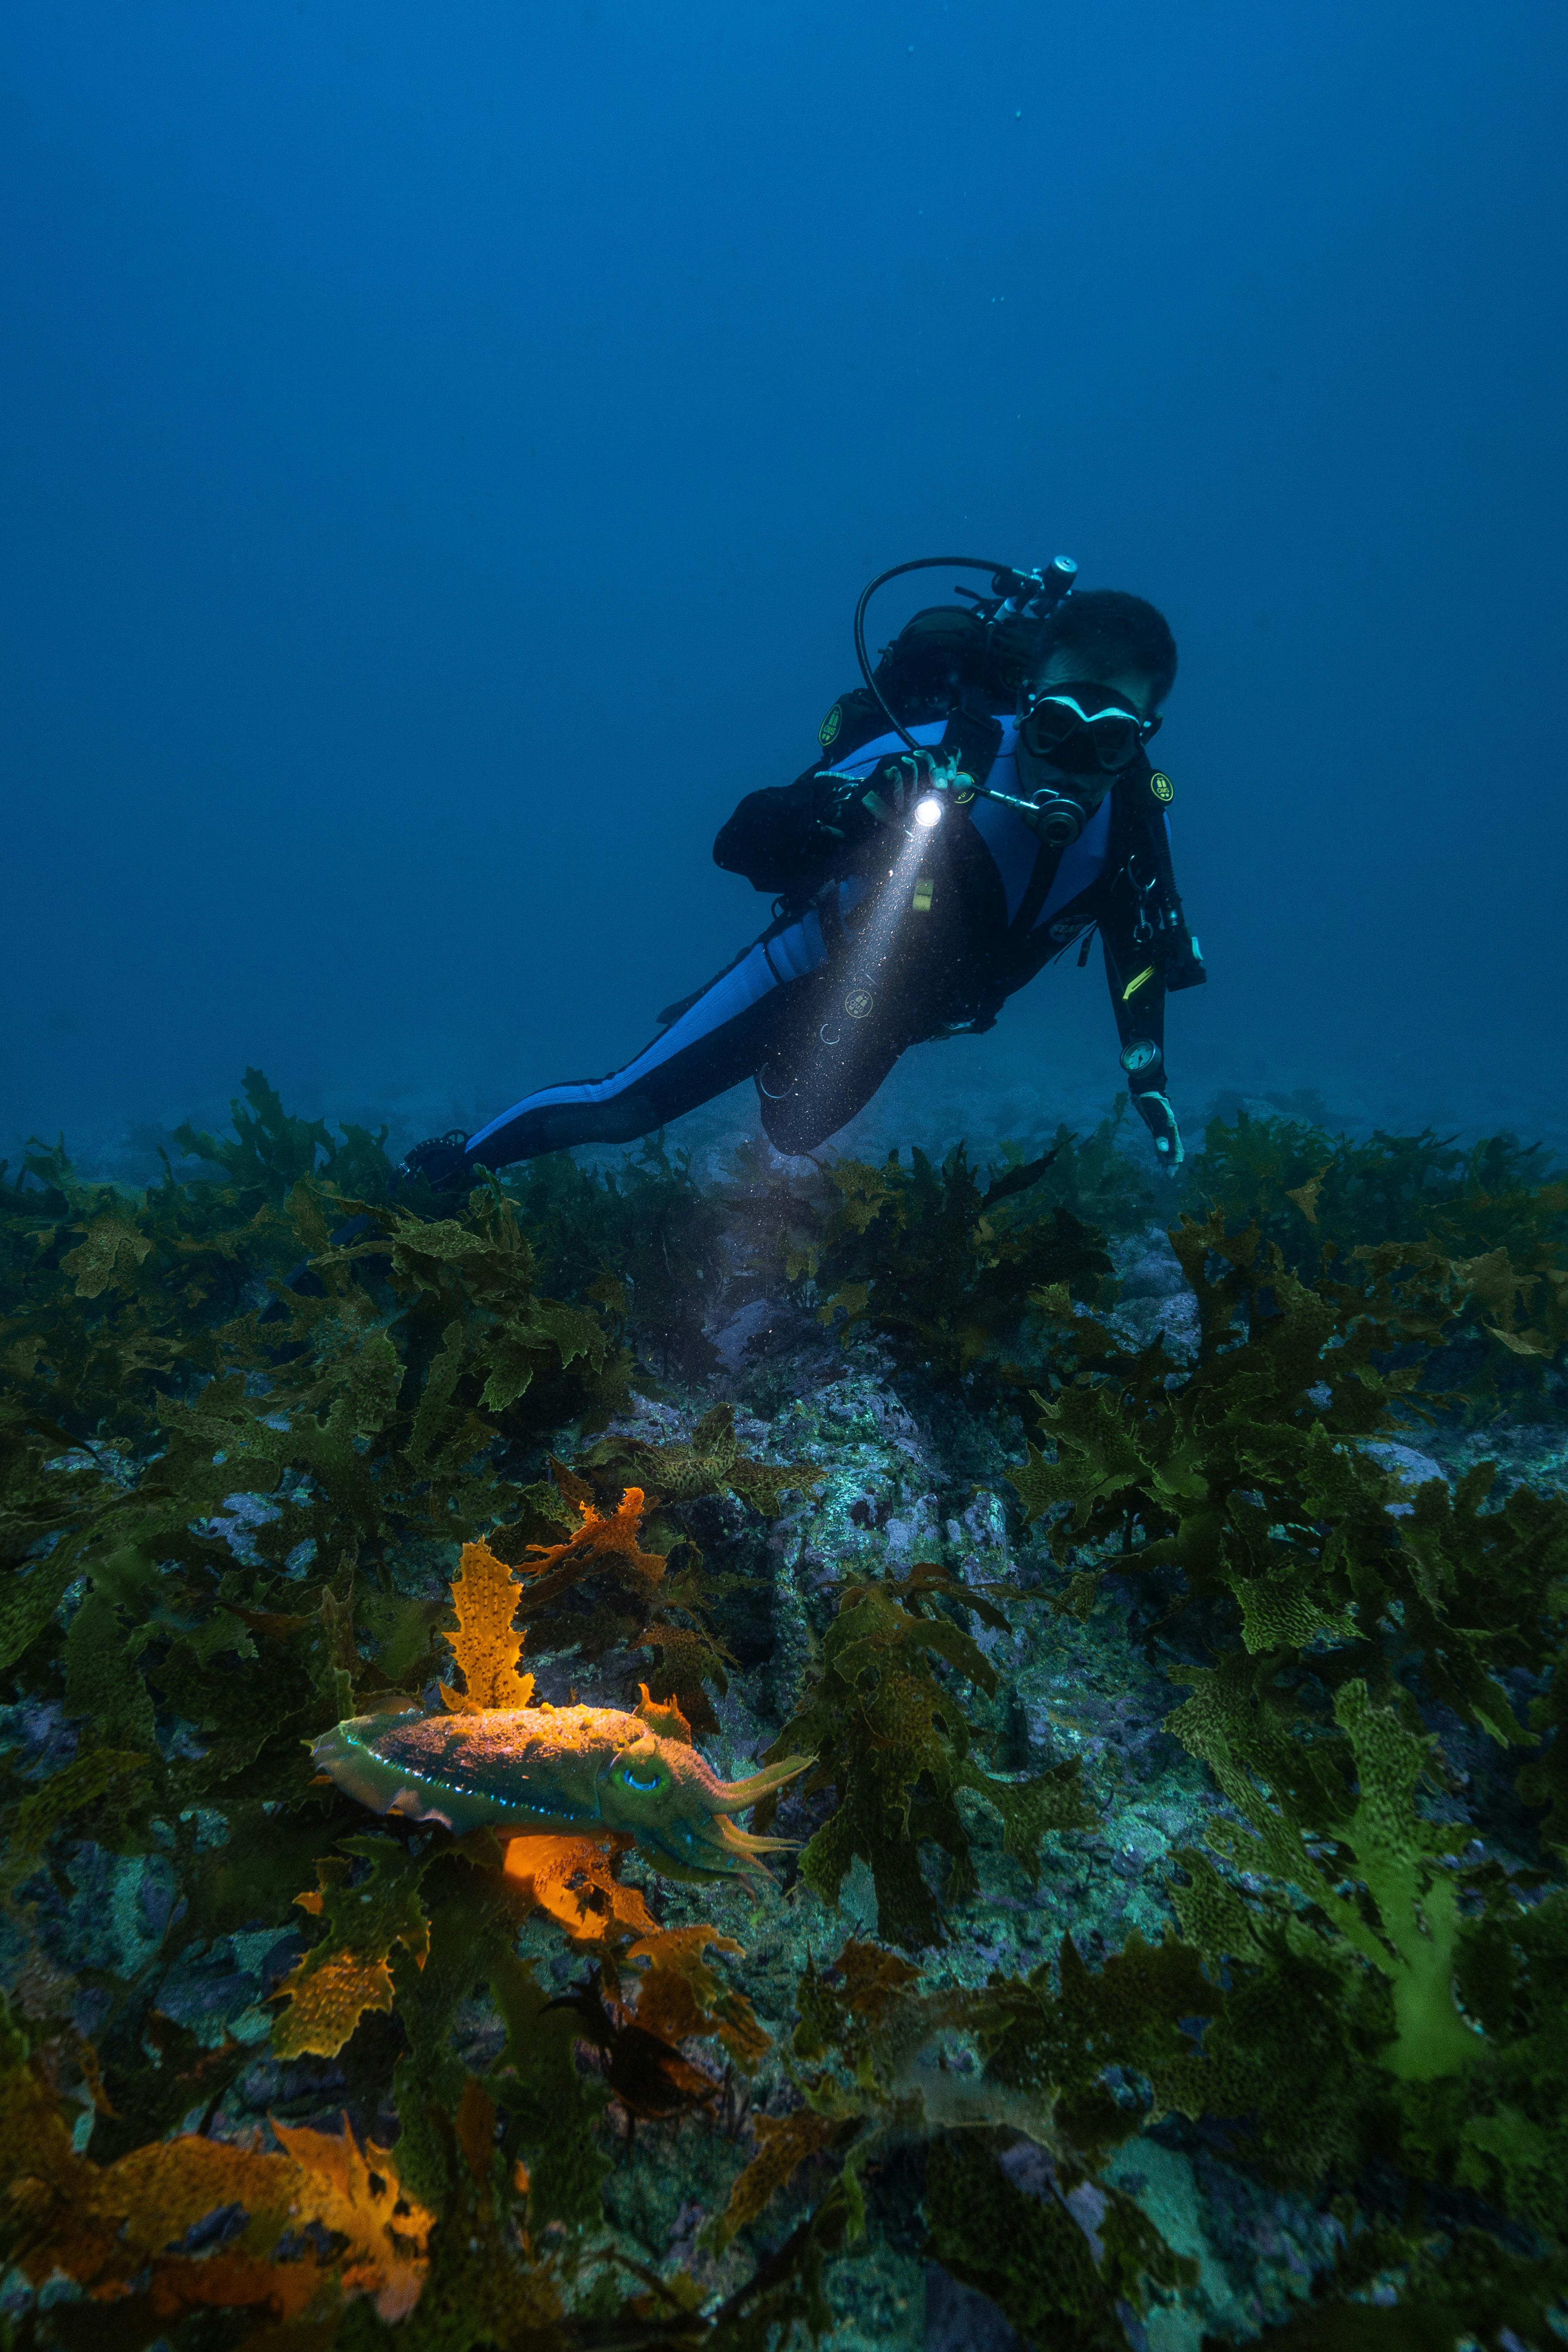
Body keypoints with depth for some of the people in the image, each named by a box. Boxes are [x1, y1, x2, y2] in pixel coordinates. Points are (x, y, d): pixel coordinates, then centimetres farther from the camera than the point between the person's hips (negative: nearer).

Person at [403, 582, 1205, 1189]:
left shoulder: (1135, 809, -22)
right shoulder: (942, 758, -36)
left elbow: (1134, 937, -2)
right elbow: (738, 848, -37)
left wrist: (1147, 1071, -12)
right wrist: (848, 806, -56)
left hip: (895, 1013, 6)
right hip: (823, 968, -5)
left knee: (793, 1136, 30)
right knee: (623, 1109, -7)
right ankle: (450, 1166, 20)